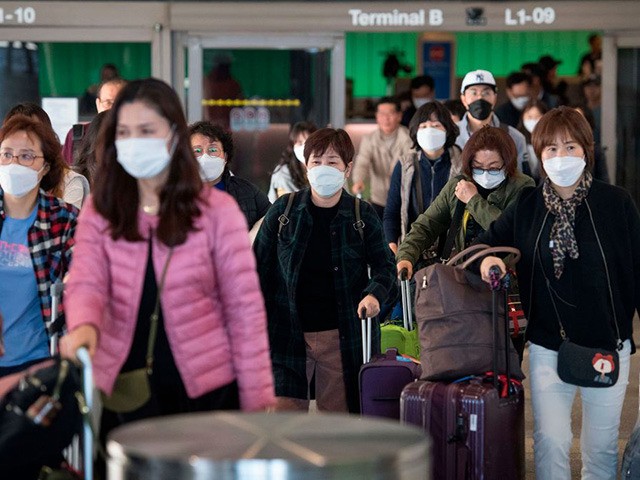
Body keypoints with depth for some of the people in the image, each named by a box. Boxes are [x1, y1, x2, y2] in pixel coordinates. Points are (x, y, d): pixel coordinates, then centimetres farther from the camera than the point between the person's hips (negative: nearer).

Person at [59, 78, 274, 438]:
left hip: (206, 392, -2)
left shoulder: (216, 210, -6)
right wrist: (84, 325, -34)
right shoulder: (100, 211, 2)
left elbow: (245, 310, -6)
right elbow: (87, 283, -11)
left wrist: (257, 402, -11)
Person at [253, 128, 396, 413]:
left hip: (342, 336, 0)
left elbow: (384, 266, 5)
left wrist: (375, 293, -17)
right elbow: (260, 267, 6)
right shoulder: (283, 211, 1)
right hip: (289, 333, 0)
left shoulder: (362, 216, 1)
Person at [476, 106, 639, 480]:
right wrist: (487, 257, -10)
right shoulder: (527, 206, 1)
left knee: (602, 446, 10)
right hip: (548, 347, 1)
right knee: (550, 442, -3)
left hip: (608, 346, -1)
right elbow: (490, 241, 13)